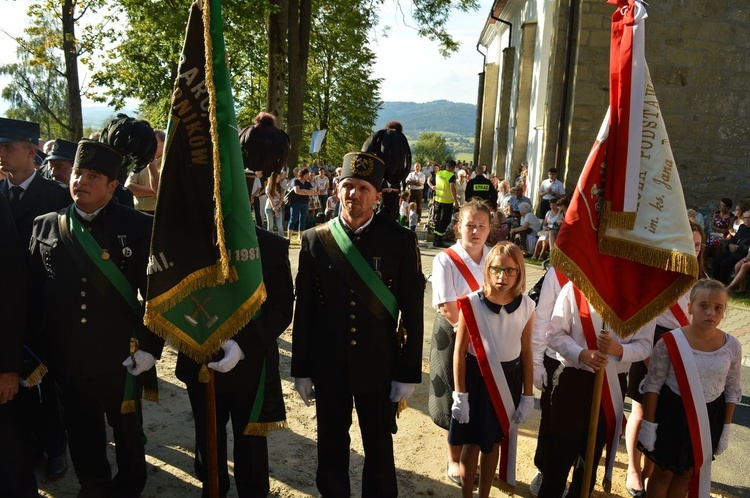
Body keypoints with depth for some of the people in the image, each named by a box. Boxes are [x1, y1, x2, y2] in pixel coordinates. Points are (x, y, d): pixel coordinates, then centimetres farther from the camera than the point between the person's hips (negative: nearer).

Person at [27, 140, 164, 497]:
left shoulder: (139, 228, -9)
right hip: (66, 360, 3)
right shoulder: (45, 227, 1)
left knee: (128, 433, 19)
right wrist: (34, 351, 2)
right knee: (82, 435, 20)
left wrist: (150, 346, -10)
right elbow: (32, 292, 3)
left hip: (121, 359, -2)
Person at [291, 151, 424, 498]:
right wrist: (301, 369, 1)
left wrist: (409, 372, -6)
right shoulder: (315, 240, -3)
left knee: (379, 448, 16)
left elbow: (412, 311, -6)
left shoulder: (400, 241, -8)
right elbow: (304, 309, 0)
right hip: (328, 366, 2)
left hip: (378, 367, -1)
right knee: (331, 446, 19)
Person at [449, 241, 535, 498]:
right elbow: (460, 352, -11)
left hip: (509, 379, 3)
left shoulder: (526, 306, -8)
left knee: (493, 442, 19)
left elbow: (526, 352, 1)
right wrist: (460, 395, -10)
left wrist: (528, 395, 4)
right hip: (476, 377, -3)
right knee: (472, 443, 11)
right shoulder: (471, 304, -17)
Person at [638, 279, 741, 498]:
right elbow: (652, 386, -11)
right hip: (672, 413, -3)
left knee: (685, 475, 20)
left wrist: (726, 429, 7)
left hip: (709, 418, 3)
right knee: (663, 473, 14)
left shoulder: (732, 347, -8)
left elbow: (732, 390, 4)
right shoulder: (670, 341, -18)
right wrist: (648, 425, -9)